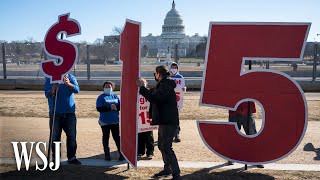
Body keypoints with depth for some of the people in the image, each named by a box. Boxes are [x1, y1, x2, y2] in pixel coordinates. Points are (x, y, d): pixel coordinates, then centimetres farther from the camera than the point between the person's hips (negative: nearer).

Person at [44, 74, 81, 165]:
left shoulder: (71, 78, 5)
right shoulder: (50, 78, 1)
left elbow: (77, 89, -12)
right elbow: (47, 94, -7)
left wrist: (68, 84, -31)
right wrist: (53, 90, -30)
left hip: (70, 112, 2)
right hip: (55, 112, -1)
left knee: (72, 135, 4)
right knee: (55, 136, 4)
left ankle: (72, 157, 13)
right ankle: (55, 158, 14)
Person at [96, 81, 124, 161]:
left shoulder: (115, 96, 9)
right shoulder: (101, 97, -1)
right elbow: (99, 108, -13)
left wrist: (116, 107, -18)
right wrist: (109, 107, -22)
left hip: (115, 121, 2)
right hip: (105, 121, -2)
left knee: (117, 137, 4)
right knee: (105, 137, 8)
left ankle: (121, 153, 9)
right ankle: (107, 154, 18)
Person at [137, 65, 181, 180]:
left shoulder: (166, 86, -17)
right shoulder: (163, 85, 16)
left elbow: (154, 98, -29)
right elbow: (155, 96, 25)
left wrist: (142, 87, -21)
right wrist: (145, 88, 21)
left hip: (169, 122, -11)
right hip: (164, 121, 11)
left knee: (166, 148, -12)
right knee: (161, 145, 20)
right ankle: (167, 169, 34)